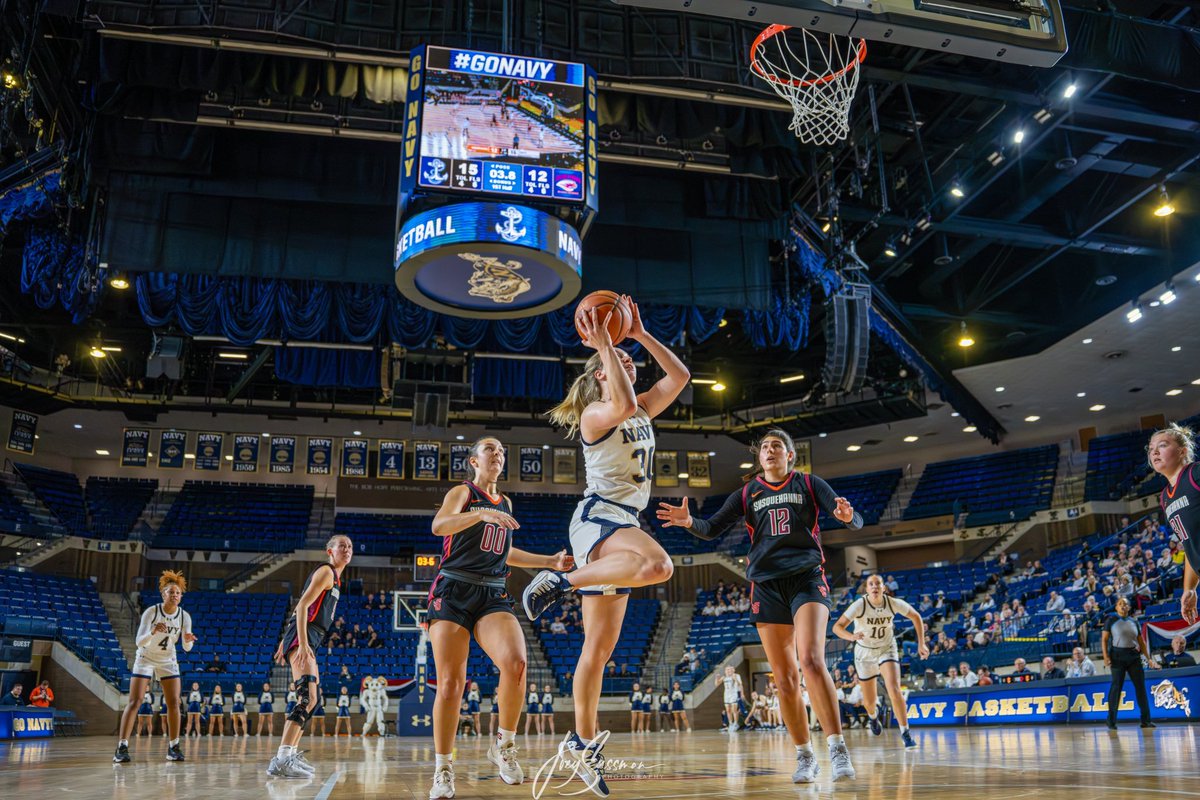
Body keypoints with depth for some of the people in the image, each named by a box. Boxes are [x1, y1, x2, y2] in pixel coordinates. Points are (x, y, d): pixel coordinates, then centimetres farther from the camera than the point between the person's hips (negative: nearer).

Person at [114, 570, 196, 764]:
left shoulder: (185, 616, -12)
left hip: (168, 661, 3)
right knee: (134, 702, -11)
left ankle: (173, 747, 5)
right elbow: (139, 641, -28)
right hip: (145, 659, -3)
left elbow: (186, 648, -9)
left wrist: (188, 641, -33)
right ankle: (122, 748, -9)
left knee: (173, 703, -3)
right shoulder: (151, 612, -21)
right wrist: (153, 632, -47)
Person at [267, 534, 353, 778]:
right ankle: (282, 759, -32)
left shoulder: (334, 577, 23)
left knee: (313, 700, 19)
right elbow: (302, 605, -16)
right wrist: (302, 643, -26)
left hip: (308, 639, 11)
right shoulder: (326, 571, -5)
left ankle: (292, 754, 27)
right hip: (303, 638, -11)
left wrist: (285, 642, 27)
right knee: (308, 697, -24)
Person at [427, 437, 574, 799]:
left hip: (493, 596, 4)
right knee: (450, 683, -7)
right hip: (454, 593, -4)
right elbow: (438, 526, -18)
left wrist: (551, 561, 26)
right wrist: (481, 513, -31)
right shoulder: (463, 492, 3)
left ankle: (503, 745, -2)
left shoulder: (505, 502, 20)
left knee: (515, 663, -22)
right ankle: (443, 769, 9)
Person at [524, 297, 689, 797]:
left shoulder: (642, 413, 18)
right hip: (598, 517, -8)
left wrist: (640, 334, 14)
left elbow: (680, 375, 16)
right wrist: (604, 345, -19)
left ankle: (583, 742, 15)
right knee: (659, 565, -39)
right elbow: (624, 404, -28)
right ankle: (560, 581, -24)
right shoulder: (596, 413, -5)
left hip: (622, 524, 8)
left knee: (600, 648, 8)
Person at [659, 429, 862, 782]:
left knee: (811, 660, -23)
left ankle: (838, 748, -19)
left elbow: (855, 521, 0)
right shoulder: (748, 493, 12)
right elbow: (713, 529, 7)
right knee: (784, 678, 2)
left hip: (806, 579, -3)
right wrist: (689, 522, -15)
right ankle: (804, 756, 15)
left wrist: (847, 515, -25)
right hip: (766, 587, 3)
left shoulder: (809, 484, 7)